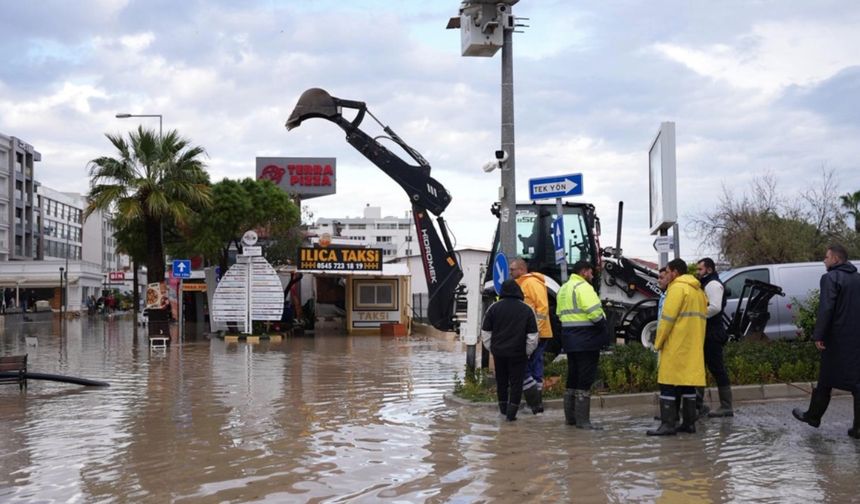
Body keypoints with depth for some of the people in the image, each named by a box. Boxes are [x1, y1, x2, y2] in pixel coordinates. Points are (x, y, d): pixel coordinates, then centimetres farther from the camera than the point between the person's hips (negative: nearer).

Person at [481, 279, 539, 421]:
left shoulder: (494, 307, 0)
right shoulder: (526, 310, -4)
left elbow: (485, 332, 3)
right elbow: (532, 336, -3)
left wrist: (491, 348, 12)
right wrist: (527, 352, 8)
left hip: (498, 352, 2)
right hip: (518, 353, -2)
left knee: (501, 381, 15)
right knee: (516, 383, 3)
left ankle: (503, 408, 23)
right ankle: (511, 412, -1)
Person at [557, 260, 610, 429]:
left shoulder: (563, 289, 17)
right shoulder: (583, 287, -13)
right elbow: (595, 312, -21)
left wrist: (571, 327, 14)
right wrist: (604, 331, -9)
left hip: (569, 339, 9)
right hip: (586, 339, -9)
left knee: (573, 378, 15)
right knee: (585, 379, -6)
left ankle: (570, 417, 21)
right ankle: (582, 420, -5)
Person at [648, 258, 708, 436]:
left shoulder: (677, 288, -9)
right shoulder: (699, 290, 19)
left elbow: (667, 319, -14)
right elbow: (700, 319, 15)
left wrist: (658, 343, -8)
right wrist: (696, 342, 14)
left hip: (675, 346, -8)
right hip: (694, 347, 8)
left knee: (668, 384, -7)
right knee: (688, 383, 11)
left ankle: (668, 424, -10)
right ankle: (689, 423, 11)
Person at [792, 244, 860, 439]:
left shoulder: (830, 278, -10)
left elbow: (826, 309, -20)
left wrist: (818, 335, -19)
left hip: (838, 339, -5)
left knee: (826, 380, 9)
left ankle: (813, 416, 23)